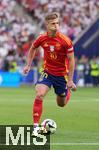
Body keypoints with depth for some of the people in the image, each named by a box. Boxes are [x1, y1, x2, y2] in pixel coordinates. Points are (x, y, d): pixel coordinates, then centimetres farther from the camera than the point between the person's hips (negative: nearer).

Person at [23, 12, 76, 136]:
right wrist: (28, 65, 9)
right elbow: (33, 48, 12)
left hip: (62, 74, -1)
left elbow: (71, 60, -13)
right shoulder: (42, 39, -12)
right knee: (39, 95, -22)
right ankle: (36, 126, -16)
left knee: (61, 104, 14)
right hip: (48, 72, 1)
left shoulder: (66, 41, -21)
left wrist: (70, 80, -13)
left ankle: (68, 92, 52)